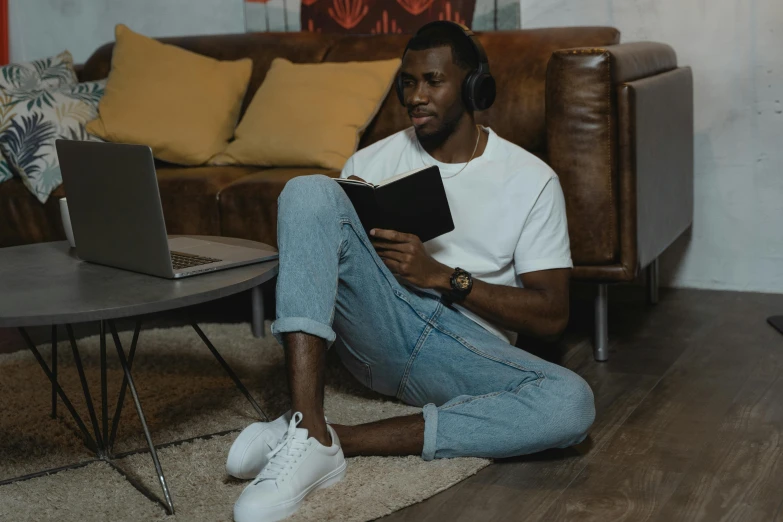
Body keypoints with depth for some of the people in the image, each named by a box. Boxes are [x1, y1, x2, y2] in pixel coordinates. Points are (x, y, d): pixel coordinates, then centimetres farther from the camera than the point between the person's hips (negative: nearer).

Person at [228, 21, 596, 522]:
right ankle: (309, 434, -34)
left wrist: (443, 276, -12)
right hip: (381, 325, 1)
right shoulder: (372, 161, 11)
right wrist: (350, 226, -11)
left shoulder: (531, 179, 4)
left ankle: (341, 439, -30)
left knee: (571, 402, -33)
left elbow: (552, 315, -1)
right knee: (311, 190, -22)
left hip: (470, 353, -1)